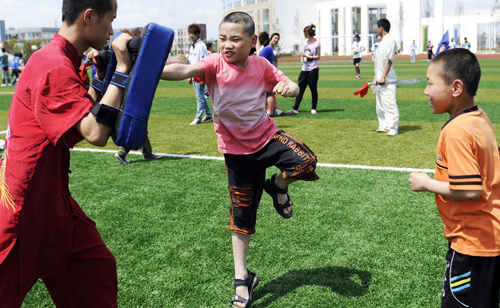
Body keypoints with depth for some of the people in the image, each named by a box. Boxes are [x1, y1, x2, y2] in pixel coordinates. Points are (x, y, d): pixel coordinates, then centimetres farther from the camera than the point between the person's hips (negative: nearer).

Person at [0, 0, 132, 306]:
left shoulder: (58, 60, 10)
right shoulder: (56, 68, -22)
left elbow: (84, 118, 19)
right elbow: (96, 134, -30)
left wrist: (101, 77, 8)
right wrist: (121, 69, -24)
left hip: (53, 201, 10)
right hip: (25, 207, -10)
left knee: (97, 269, 14)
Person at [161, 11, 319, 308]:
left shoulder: (261, 65, -4)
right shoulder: (215, 64, -14)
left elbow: (292, 86, 3)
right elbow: (185, 70, -32)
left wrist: (289, 87, -23)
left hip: (267, 136, 2)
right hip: (237, 149, -2)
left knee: (306, 162, -26)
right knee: (242, 216, 6)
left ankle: (278, 186, 9)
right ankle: (242, 278, 23)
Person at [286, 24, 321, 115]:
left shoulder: (317, 42, -7)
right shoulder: (306, 42, 13)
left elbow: (318, 57, -9)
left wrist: (307, 55, -14)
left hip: (313, 69, -6)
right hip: (305, 69, 6)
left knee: (313, 89, 0)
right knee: (300, 88, 3)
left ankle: (313, 108, 11)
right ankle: (295, 109, 3)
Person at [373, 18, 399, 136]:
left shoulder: (390, 40, -11)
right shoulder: (383, 40, 17)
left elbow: (389, 60, -18)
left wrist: (383, 77, -23)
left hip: (387, 80, -10)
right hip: (380, 79, 10)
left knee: (389, 103, -10)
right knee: (380, 104, 15)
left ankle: (393, 128, -6)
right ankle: (384, 126, 24)